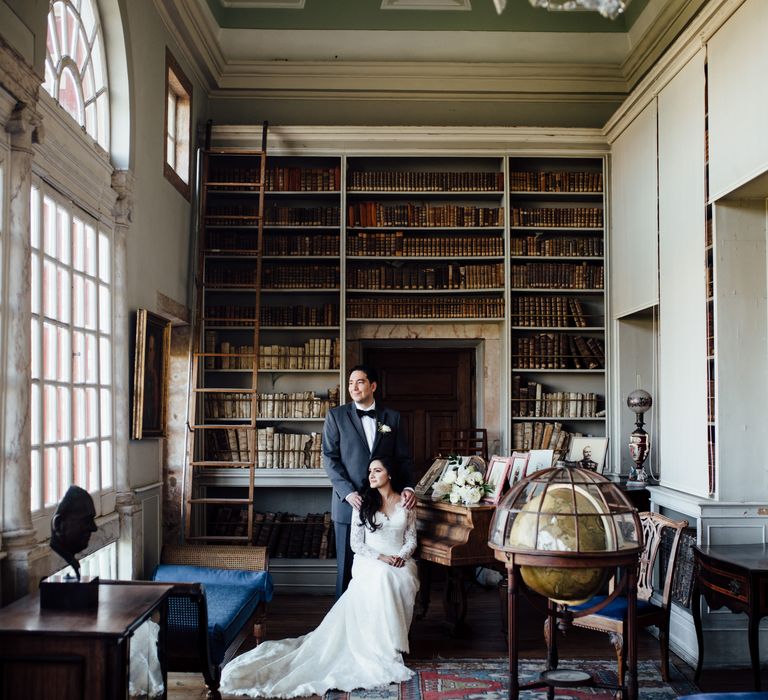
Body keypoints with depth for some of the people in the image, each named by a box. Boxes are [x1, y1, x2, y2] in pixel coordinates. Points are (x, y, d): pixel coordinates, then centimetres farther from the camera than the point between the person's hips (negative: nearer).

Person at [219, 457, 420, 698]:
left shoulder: (405, 503, 9)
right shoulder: (364, 502, 5)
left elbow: (411, 540, 11)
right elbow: (356, 543, 1)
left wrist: (402, 556, -10)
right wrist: (381, 558, -13)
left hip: (400, 563, 2)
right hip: (370, 562, -2)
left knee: (402, 582, -36)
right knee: (380, 579, -38)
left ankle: (393, 645, -23)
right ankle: (382, 650, -33)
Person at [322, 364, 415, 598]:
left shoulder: (392, 418, 9)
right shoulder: (336, 416, 3)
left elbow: (403, 458, 9)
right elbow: (330, 458, -2)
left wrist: (408, 487, -9)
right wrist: (348, 492, -13)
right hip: (348, 502, -1)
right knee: (347, 566, 5)